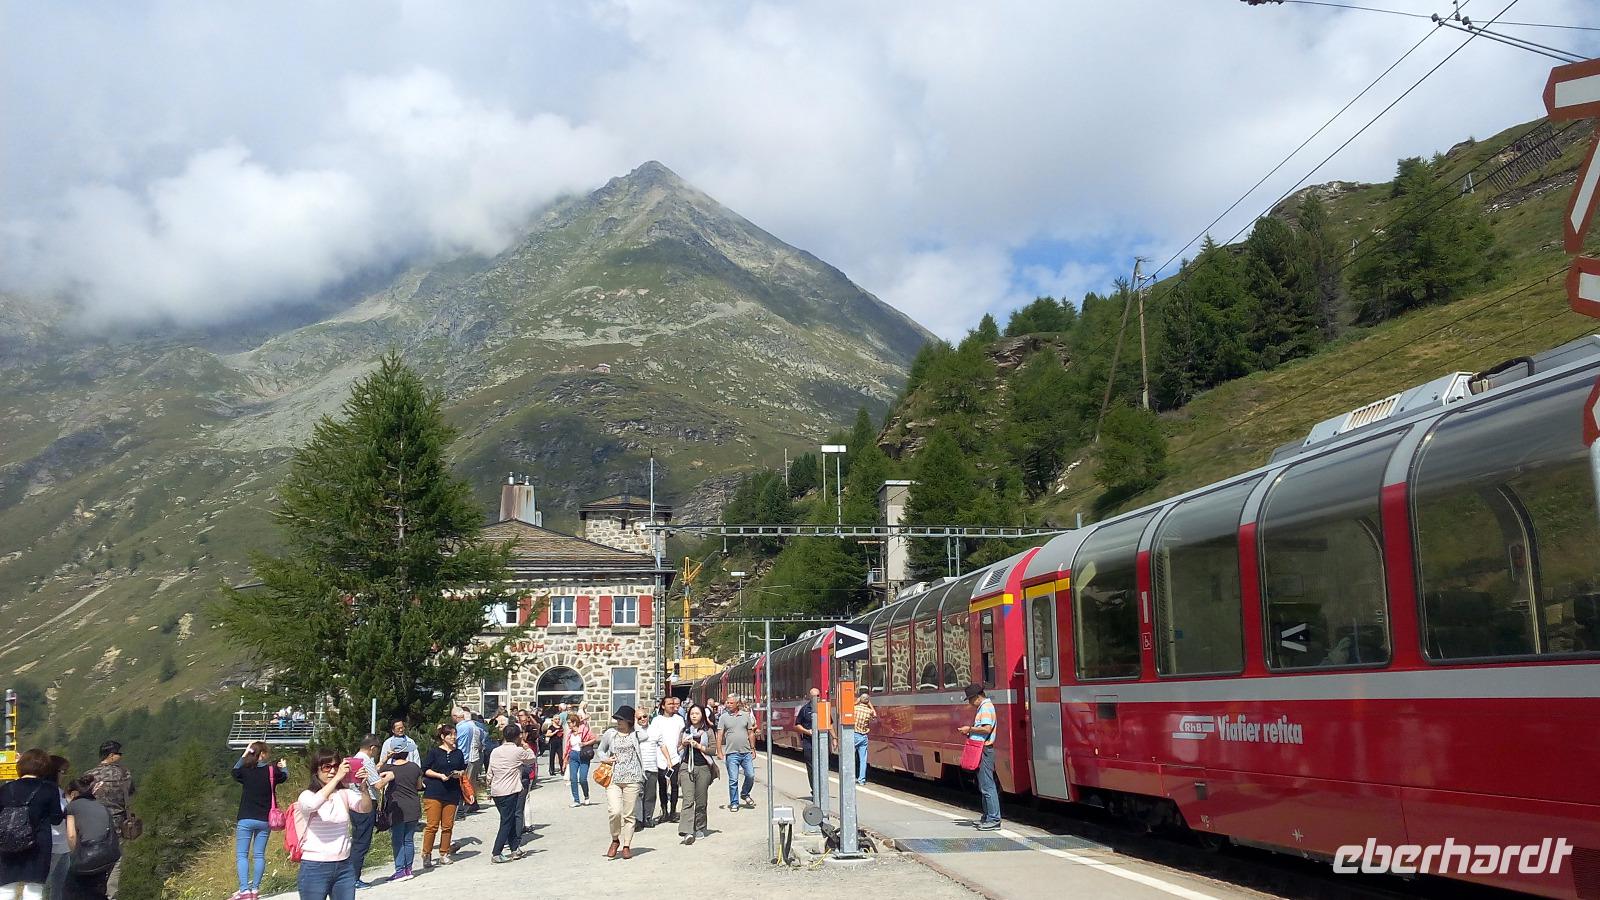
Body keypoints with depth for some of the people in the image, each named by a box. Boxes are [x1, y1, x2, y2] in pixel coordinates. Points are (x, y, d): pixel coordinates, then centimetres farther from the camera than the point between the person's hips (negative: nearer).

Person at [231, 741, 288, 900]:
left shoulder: (245, 770, -5)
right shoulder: (272, 771, -3)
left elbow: (234, 771, 19)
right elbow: (284, 776, 19)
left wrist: (244, 755, 23)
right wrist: (284, 766, 40)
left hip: (245, 820, -1)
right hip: (264, 821, 2)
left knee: (241, 855, 0)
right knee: (259, 855, 8)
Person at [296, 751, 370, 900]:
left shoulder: (345, 794, 5)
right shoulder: (307, 795, -5)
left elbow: (366, 808, -12)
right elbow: (313, 804, -29)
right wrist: (337, 778, -33)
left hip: (344, 866, 4)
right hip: (315, 868, -4)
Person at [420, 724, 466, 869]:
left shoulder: (458, 753, 14)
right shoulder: (434, 752, 0)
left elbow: (464, 769, 21)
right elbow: (425, 770, -1)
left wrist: (460, 773, -1)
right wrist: (439, 775, -13)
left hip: (452, 794, 4)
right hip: (434, 793, -4)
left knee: (448, 826, 4)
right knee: (432, 825, -7)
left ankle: (444, 855, 14)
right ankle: (426, 855, 1)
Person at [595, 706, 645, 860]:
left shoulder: (635, 734, 7)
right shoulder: (610, 733, 8)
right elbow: (599, 751, 17)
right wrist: (606, 758, 0)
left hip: (632, 778, 0)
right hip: (613, 778, 0)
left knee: (629, 814, 3)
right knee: (614, 811, -14)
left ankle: (626, 845, 17)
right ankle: (615, 840, 11)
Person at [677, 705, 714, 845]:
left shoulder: (708, 731, 4)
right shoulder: (685, 731, 12)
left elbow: (713, 751, 0)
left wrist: (699, 746, -11)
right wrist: (684, 744, -3)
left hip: (703, 768, -1)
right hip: (687, 767, 1)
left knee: (701, 801, 5)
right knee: (688, 800, -12)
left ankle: (700, 829, 23)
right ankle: (687, 831, -21)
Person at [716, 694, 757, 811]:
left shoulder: (746, 715, 7)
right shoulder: (723, 717, 0)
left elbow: (751, 733, 12)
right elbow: (719, 735, -1)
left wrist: (753, 749, 10)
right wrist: (719, 751, -8)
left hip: (746, 752, 2)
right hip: (731, 753, -2)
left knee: (750, 775, 0)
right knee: (733, 780, 0)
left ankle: (744, 794, 26)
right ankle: (734, 803, 12)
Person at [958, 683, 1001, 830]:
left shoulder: (986, 708, -14)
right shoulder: (983, 707, 18)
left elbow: (987, 729, -25)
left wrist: (970, 729, -15)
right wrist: (970, 731, 11)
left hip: (984, 750, -11)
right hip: (981, 750, 11)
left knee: (987, 785, -9)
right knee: (984, 785, 15)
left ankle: (994, 819, -7)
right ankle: (988, 816, 22)